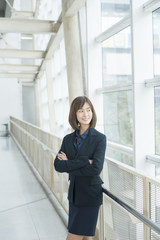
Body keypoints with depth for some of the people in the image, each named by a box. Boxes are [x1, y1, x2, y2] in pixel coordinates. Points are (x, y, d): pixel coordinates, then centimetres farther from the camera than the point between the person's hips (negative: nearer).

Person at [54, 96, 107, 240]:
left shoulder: (100, 138, -11)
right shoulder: (68, 139, 3)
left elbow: (96, 168, -22)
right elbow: (57, 165, -10)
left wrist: (68, 164, -14)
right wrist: (84, 161, -19)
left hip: (90, 195, -5)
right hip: (74, 194, 5)